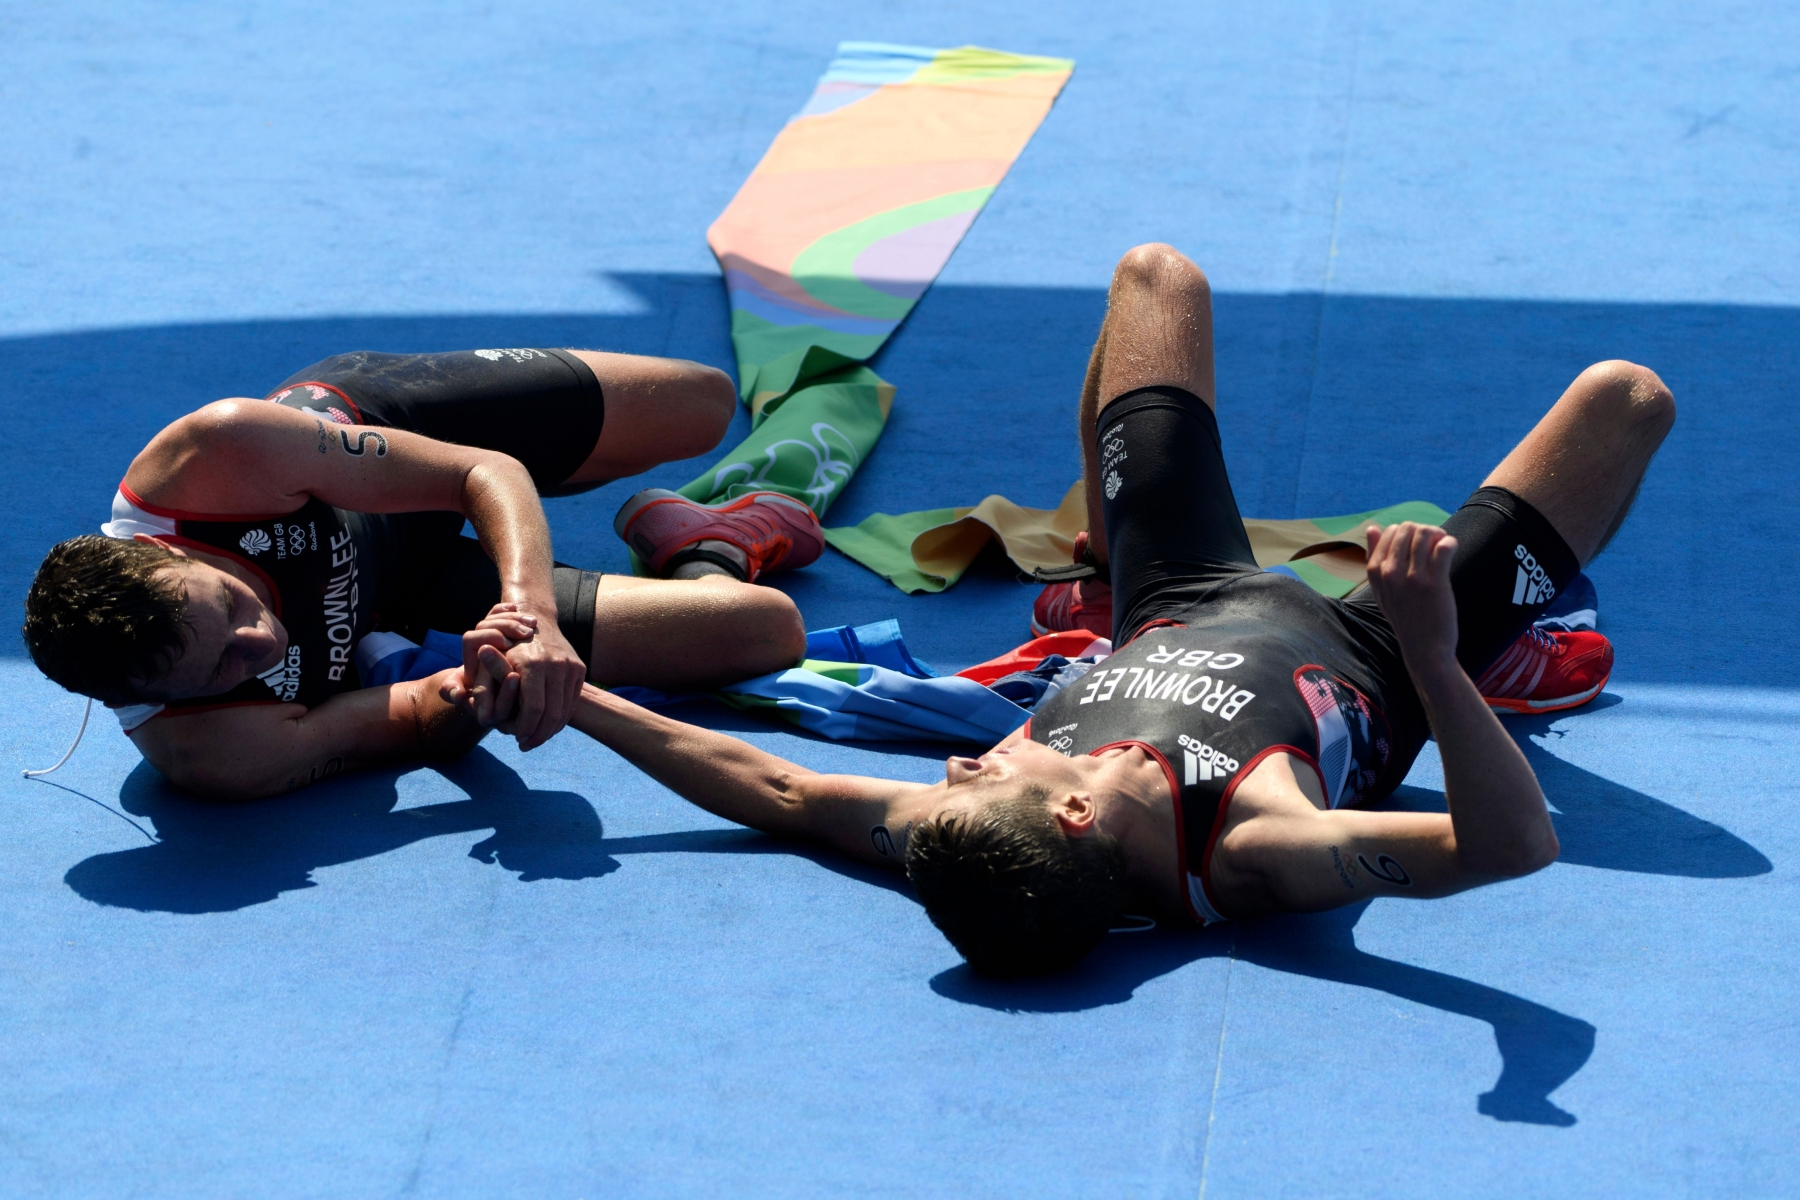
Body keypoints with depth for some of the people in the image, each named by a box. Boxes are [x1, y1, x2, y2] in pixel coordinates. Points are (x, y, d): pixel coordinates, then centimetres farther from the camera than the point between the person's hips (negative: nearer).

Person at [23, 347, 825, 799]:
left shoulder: (222, 450, -41)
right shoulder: (209, 756, -41)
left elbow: (491, 471, -32)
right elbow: (423, 725, -28)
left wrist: (530, 607, -49)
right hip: (394, 616, -2)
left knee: (707, 403, 18)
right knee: (765, 629, -4)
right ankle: (710, 551, 31)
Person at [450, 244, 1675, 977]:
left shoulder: (961, 844, -39)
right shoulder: (1260, 857, -49)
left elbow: (778, 790, -28)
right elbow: (1516, 841, -54)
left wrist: (567, 695, -35)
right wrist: (1436, 661, -69)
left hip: (1173, 628, 4)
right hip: (1363, 662, -3)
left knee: (1158, 275, 17)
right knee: (1620, 397, 3)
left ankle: (1104, 554, 49)